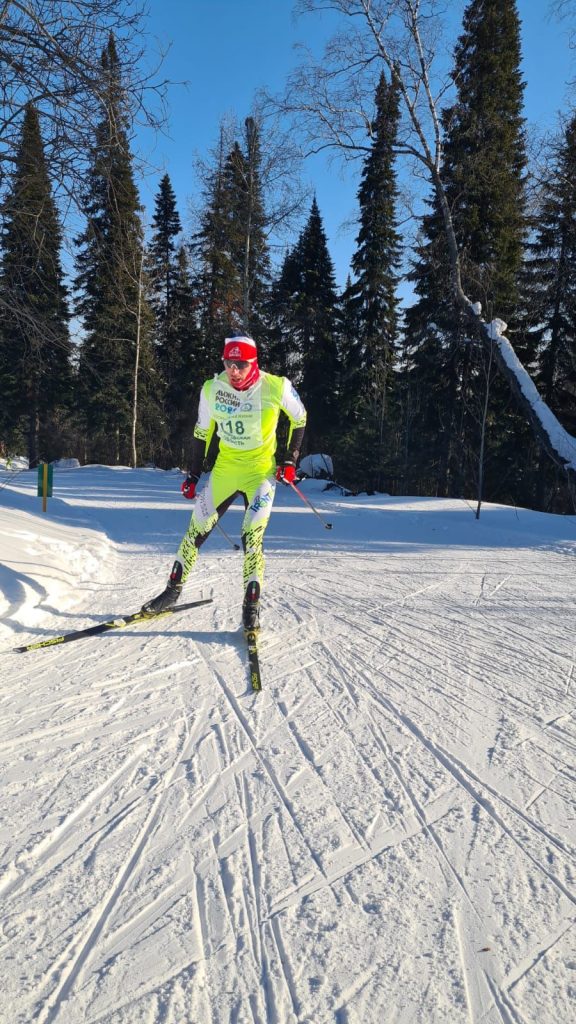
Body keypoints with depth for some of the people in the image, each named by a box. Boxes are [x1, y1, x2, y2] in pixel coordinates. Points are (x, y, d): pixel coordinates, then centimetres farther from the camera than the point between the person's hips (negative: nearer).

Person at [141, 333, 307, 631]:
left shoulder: (276, 387, -16)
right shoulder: (211, 389, -8)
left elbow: (299, 419, 2)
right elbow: (201, 433, 5)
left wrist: (290, 460, -4)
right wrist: (192, 475, 5)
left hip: (261, 472, -3)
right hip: (224, 469, 3)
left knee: (252, 538, -12)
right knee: (196, 530, 7)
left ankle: (251, 606, 2)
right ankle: (173, 590, 24)